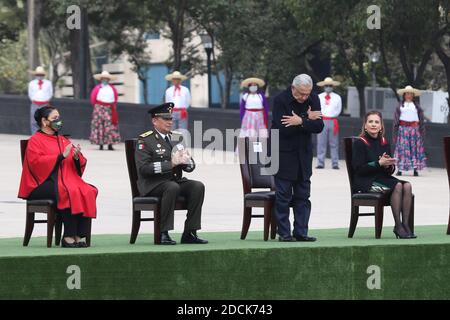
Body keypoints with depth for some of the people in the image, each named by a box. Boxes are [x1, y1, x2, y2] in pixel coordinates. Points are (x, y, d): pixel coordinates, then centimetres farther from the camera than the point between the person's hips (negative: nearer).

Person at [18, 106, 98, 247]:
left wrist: (77, 157, -3)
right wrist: (61, 156, -16)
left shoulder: (63, 140, 26)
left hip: (67, 180, 6)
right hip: (44, 182, -6)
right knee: (70, 193, -35)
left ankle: (79, 236, -31)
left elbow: (80, 166, 21)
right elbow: (36, 162, -11)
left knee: (89, 191, -25)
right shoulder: (35, 141, 8)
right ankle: (68, 237, -34)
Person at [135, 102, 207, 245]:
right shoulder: (145, 140, -4)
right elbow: (143, 168, -17)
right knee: (172, 187, -36)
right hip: (153, 185, -6)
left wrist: (186, 160, -11)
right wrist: (170, 164, -22)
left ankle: (189, 233, -20)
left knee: (198, 186, -20)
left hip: (176, 181, 6)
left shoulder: (177, 138, 17)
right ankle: (163, 233, -31)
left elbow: (191, 166, 15)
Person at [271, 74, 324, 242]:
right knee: (283, 195, -3)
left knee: (303, 196, 5)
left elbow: (319, 126, -9)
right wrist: (307, 119, -17)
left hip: (303, 154, 5)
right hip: (284, 154, -5)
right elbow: (282, 129, -23)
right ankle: (284, 233, 0)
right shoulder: (280, 100, -14)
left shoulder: (313, 99, 0)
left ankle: (301, 232, 9)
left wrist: (301, 122, -24)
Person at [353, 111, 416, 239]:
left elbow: (391, 170, 16)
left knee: (407, 186, -22)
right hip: (366, 181, -6)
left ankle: (405, 224, -24)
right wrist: (379, 163, -18)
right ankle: (398, 226, -25)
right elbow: (358, 168, -12)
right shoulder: (360, 143, -3)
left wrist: (388, 165, -8)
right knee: (397, 186, -29)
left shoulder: (384, 143, 15)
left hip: (383, 178, 6)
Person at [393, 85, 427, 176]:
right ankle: (400, 169, -6)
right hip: (403, 128, -1)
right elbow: (395, 120, 7)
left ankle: (415, 169, -1)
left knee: (415, 148, -2)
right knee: (402, 148, -6)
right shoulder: (400, 106, 8)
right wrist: (395, 133, 2)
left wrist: (422, 132, 3)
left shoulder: (417, 106, 9)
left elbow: (422, 120, 9)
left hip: (414, 128, 1)